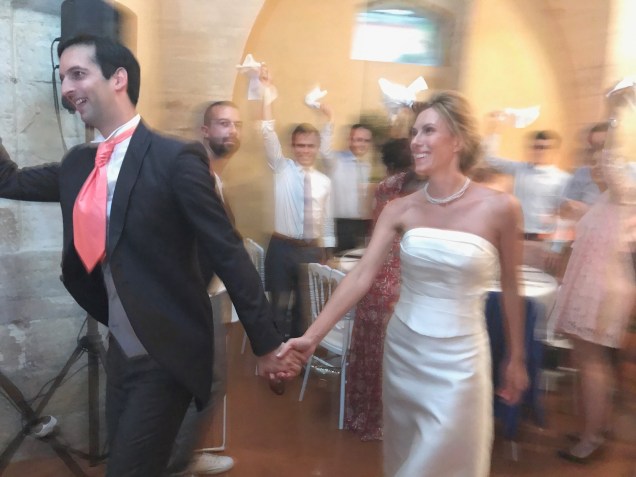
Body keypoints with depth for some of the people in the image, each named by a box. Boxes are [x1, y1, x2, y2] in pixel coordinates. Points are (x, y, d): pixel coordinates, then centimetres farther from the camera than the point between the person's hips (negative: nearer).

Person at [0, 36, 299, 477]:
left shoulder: (176, 159, -18)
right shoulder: (79, 164, 5)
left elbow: (229, 254, -18)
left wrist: (266, 344, -16)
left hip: (167, 353, -7)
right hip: (121, 349, 8)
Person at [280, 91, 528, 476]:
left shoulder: (500, 208, -11)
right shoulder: (400, 210, -4)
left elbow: (510, 290, -1)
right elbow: (361, 277, -11)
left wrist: (517, 359, 7)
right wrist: (312, 336, -18)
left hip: (459, 358, -3)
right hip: (402, 349, 3)